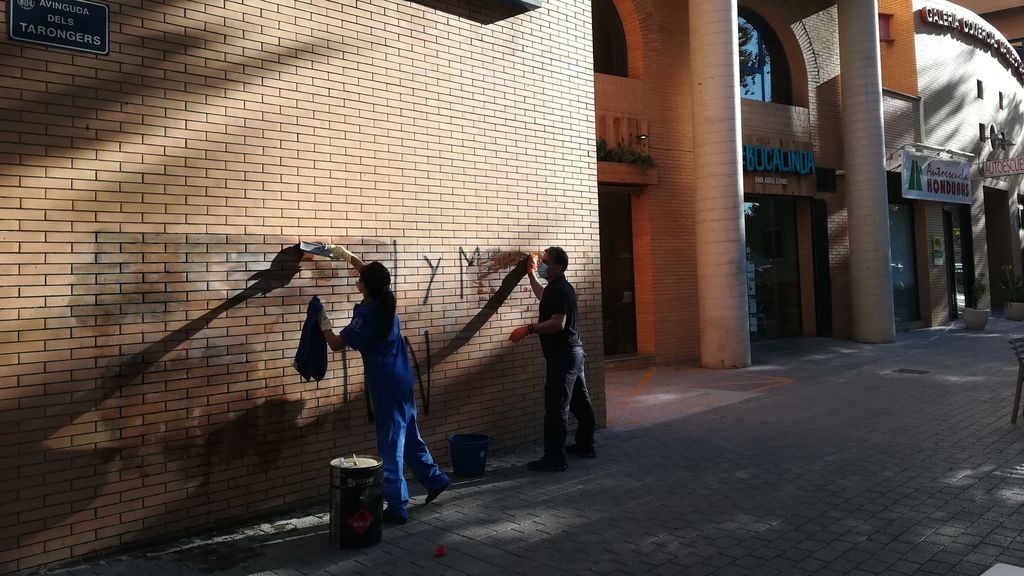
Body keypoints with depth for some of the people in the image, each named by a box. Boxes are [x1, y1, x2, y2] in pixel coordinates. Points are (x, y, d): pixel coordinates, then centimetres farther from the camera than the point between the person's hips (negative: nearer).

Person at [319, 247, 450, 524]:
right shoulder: (386, 300, 4)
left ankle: (397, 506, 5)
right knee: (409, 435, 22)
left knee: (390, 444, -2)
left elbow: (336, 344, -15)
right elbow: (372, 273, 25)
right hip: (401, 379, 8)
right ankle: (435, 478, 32)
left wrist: (325, 325, 2)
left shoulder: (367, 313, -19)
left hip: (386, 384, -8)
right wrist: (348, 255, 34)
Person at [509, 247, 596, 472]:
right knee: (580, 402, 17)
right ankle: (585, 446, 28)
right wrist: (531, 274, 35)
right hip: (574, 352, 11)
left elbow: (558, 323, -26)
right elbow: (543, 296, 36)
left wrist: (529, 329, -25)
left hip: (562, 356, -11)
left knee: (556, 407, -8)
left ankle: (554, 458, -6)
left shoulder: (559, 290, -17)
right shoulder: (559, 287, 15)